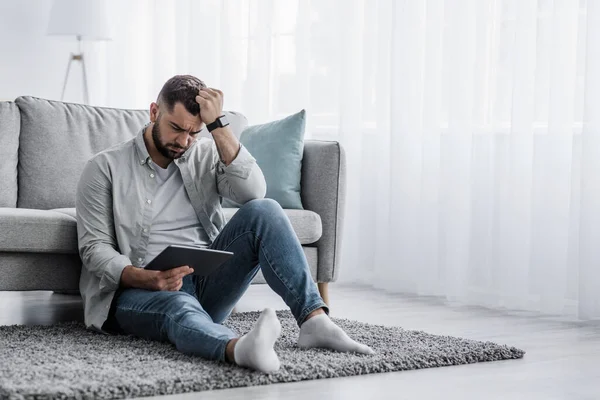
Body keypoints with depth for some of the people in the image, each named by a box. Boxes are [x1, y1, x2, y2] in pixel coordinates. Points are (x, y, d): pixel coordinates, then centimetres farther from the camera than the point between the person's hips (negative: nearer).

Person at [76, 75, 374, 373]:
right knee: (179, 307, -41)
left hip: (206, 282, 4)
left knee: (263, 211, -18)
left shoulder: (206, 155, 12)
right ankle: (239, 348, -74)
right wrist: (148, 279, -24)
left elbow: (253, 192, -8)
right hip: (139, 291, -4)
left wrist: (217, 124, -11)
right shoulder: (106, 167, 3)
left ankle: (313, 320, -31)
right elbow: (94, 247, -5)